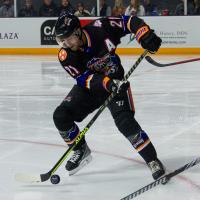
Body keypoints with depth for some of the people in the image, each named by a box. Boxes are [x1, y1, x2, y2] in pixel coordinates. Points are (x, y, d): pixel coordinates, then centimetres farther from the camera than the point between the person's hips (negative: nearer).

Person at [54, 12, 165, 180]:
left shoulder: (100, 29, -25)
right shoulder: (66, 56, -19)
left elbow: (130, 21, -18)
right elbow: (83, 78, -25)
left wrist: (146, 36, -35)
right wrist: (105, 82, -41)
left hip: (116, 80, -3)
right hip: (90, 85, 3)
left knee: (124, 121, -23)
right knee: (61, 116, -10)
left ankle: (153, 160, -14)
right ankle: (81, 150, 13)